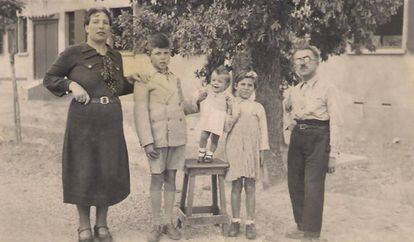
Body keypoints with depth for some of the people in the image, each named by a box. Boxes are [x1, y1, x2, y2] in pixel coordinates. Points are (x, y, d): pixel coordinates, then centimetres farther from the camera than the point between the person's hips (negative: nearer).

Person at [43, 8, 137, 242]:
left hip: (111, 121, 4)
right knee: (84, 171, 4)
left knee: (109, 171, 8)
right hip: (83, 120, -4)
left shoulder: (116, 56, 9)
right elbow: (49, 79, 1)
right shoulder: (73, 53, -5)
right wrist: (71, 84, -14)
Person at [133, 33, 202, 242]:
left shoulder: (176, 80, 14)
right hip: (157, 137, -5)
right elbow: (140, 112, -9)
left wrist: (196, 103, 4)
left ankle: (169, 223, 19)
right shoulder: (144, 80, -4)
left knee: (171, 178, 10)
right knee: (157, 179, 2)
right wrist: (147, 141, -15)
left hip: (177, 136, 5)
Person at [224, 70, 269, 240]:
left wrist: (262, 151, 0)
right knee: (236, 186, 5)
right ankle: (235, 221, 15)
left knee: (250, 187, 3)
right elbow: (225, 128, 1)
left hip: (252, 150, 0)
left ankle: (250, 222, 10)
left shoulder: (258, 107, 5)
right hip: (234, 149, 0)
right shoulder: (230, 105, 5)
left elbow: (263, 130, 5)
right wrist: (233, 117, -13)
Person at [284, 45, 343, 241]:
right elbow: (286, 107, 36)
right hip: (297, 137, 7)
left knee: (313, 185, -9)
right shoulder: (294, 92, 12)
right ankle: (301, 226, 24)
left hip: (318, 138, -7)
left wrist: (333, 154, -15)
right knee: (294, 184, 10)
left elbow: (335, 123, -11)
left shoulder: (327, 89, -7)